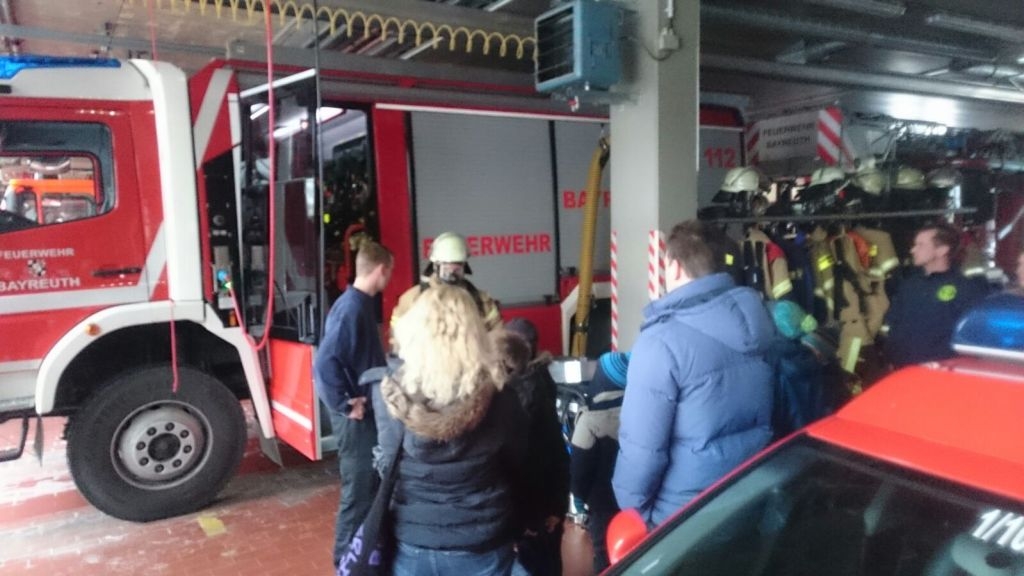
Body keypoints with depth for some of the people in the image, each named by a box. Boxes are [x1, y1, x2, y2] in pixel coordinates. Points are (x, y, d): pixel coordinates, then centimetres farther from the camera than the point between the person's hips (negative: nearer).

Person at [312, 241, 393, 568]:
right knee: (358, 488, 3)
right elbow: (325, 363, -30)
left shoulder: (362, 303, 8)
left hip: (368, 409, 10)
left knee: (373, 482, 22)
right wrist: (346, 405, -21)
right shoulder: (351, 308, -23)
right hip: (355, 415, -10)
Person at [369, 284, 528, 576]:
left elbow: (386, 463, -4)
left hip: (410, 543, 0)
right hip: (481, 544, 0)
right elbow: (518, 466, -3)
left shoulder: (388, 393, -17)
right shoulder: (499, 397, -16)